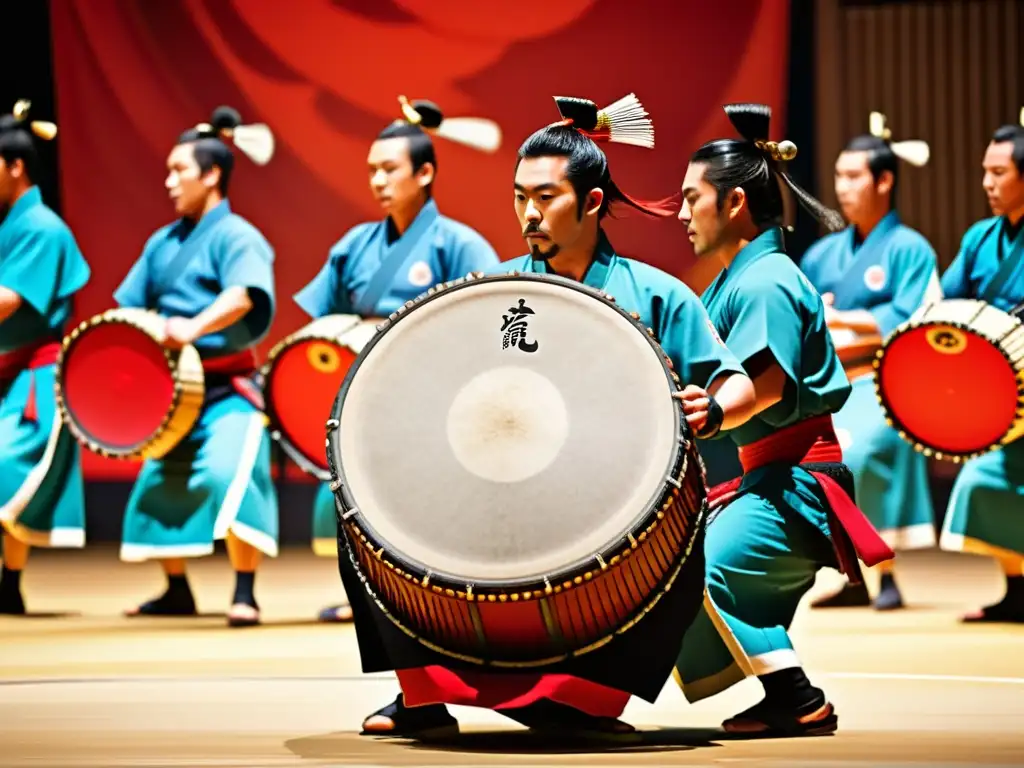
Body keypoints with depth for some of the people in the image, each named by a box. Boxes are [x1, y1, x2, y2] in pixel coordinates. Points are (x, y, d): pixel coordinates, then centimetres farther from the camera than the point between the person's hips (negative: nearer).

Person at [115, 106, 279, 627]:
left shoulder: (235, 236, -9)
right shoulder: (163, 243, 14)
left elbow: (244, 294, -28)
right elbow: (130, 309, 18)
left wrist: (195, 327, -43)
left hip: (229, 388, -8)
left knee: (229, 475, -26)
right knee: (160, 483, 13)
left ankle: (244, 595, -22)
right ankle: (176, 591, 28)